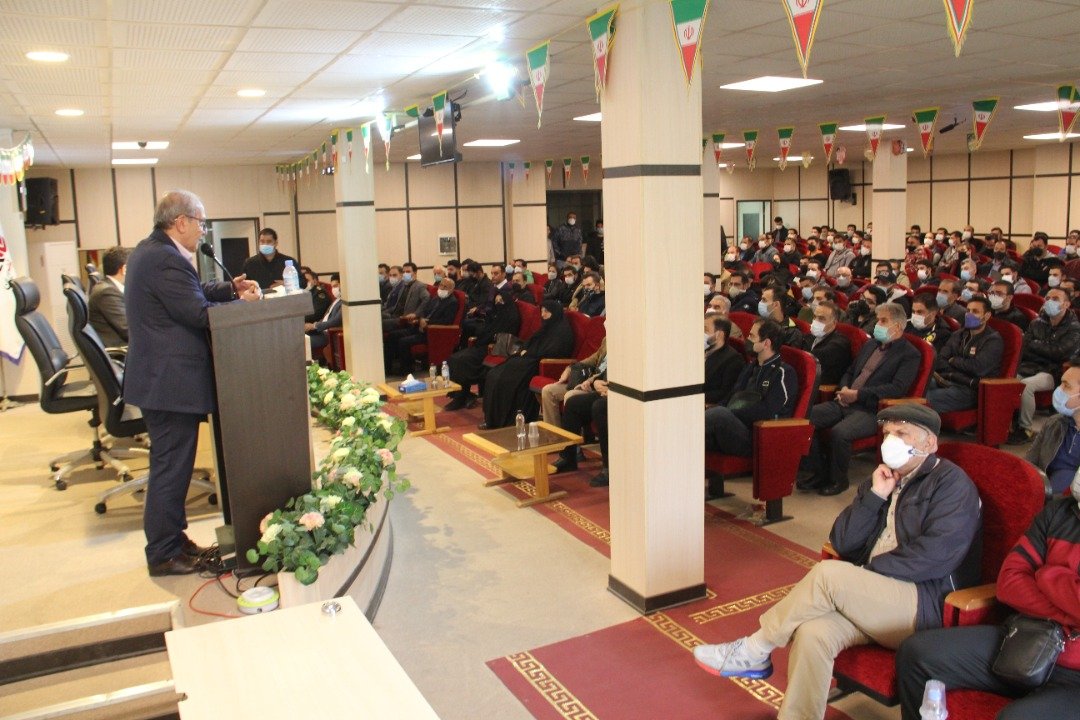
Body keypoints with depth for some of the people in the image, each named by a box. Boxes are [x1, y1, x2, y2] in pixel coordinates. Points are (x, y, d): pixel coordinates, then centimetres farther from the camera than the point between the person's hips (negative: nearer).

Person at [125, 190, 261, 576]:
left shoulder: (149, 251, 13)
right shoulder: (166, 259, -21)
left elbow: (191, 293, 15)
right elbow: (199, 314, -22)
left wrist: (230, 287, 4)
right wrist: (241, 302, -8)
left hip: (158, 378, 11)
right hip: (171, 381, -11)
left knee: (170, 464, 20)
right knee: (171, 467, -1)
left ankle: (172, 539, 32)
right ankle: (163, 554, 10)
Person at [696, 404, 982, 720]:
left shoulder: (952, 482, 0)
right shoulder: (883, 479, 19)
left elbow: (936, 555, -16)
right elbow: (841, 543, 10)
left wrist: (869, 571, -12)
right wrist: (874, 496, -1)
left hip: (926, 608, -5)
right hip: (871, 597, 6)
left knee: (828, 574, -27)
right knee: (813, 633, -27)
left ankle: (754, 652, -12)